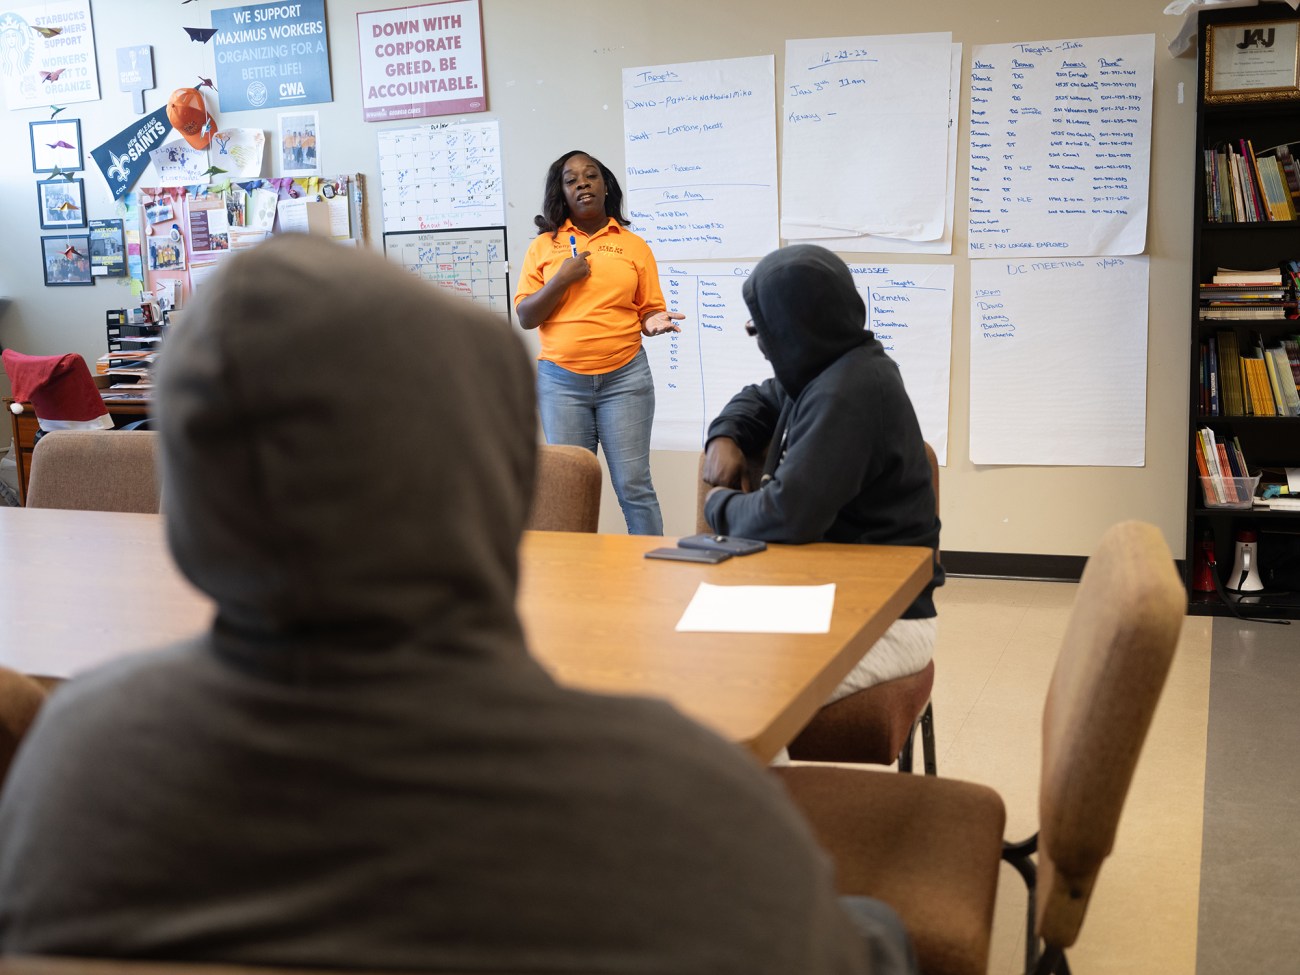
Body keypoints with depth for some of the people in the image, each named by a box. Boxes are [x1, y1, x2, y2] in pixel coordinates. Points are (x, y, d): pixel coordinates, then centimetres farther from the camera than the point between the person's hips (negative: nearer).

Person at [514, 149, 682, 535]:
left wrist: (653, 323, -13)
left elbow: (649, 310, 9)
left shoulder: (633, 246, 8)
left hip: (624, 377, -1)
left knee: (634, 485, -3)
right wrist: (562, 280, -10)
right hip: (561, 380, 1)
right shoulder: (543, 246, 8)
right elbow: (525, 317, 3)